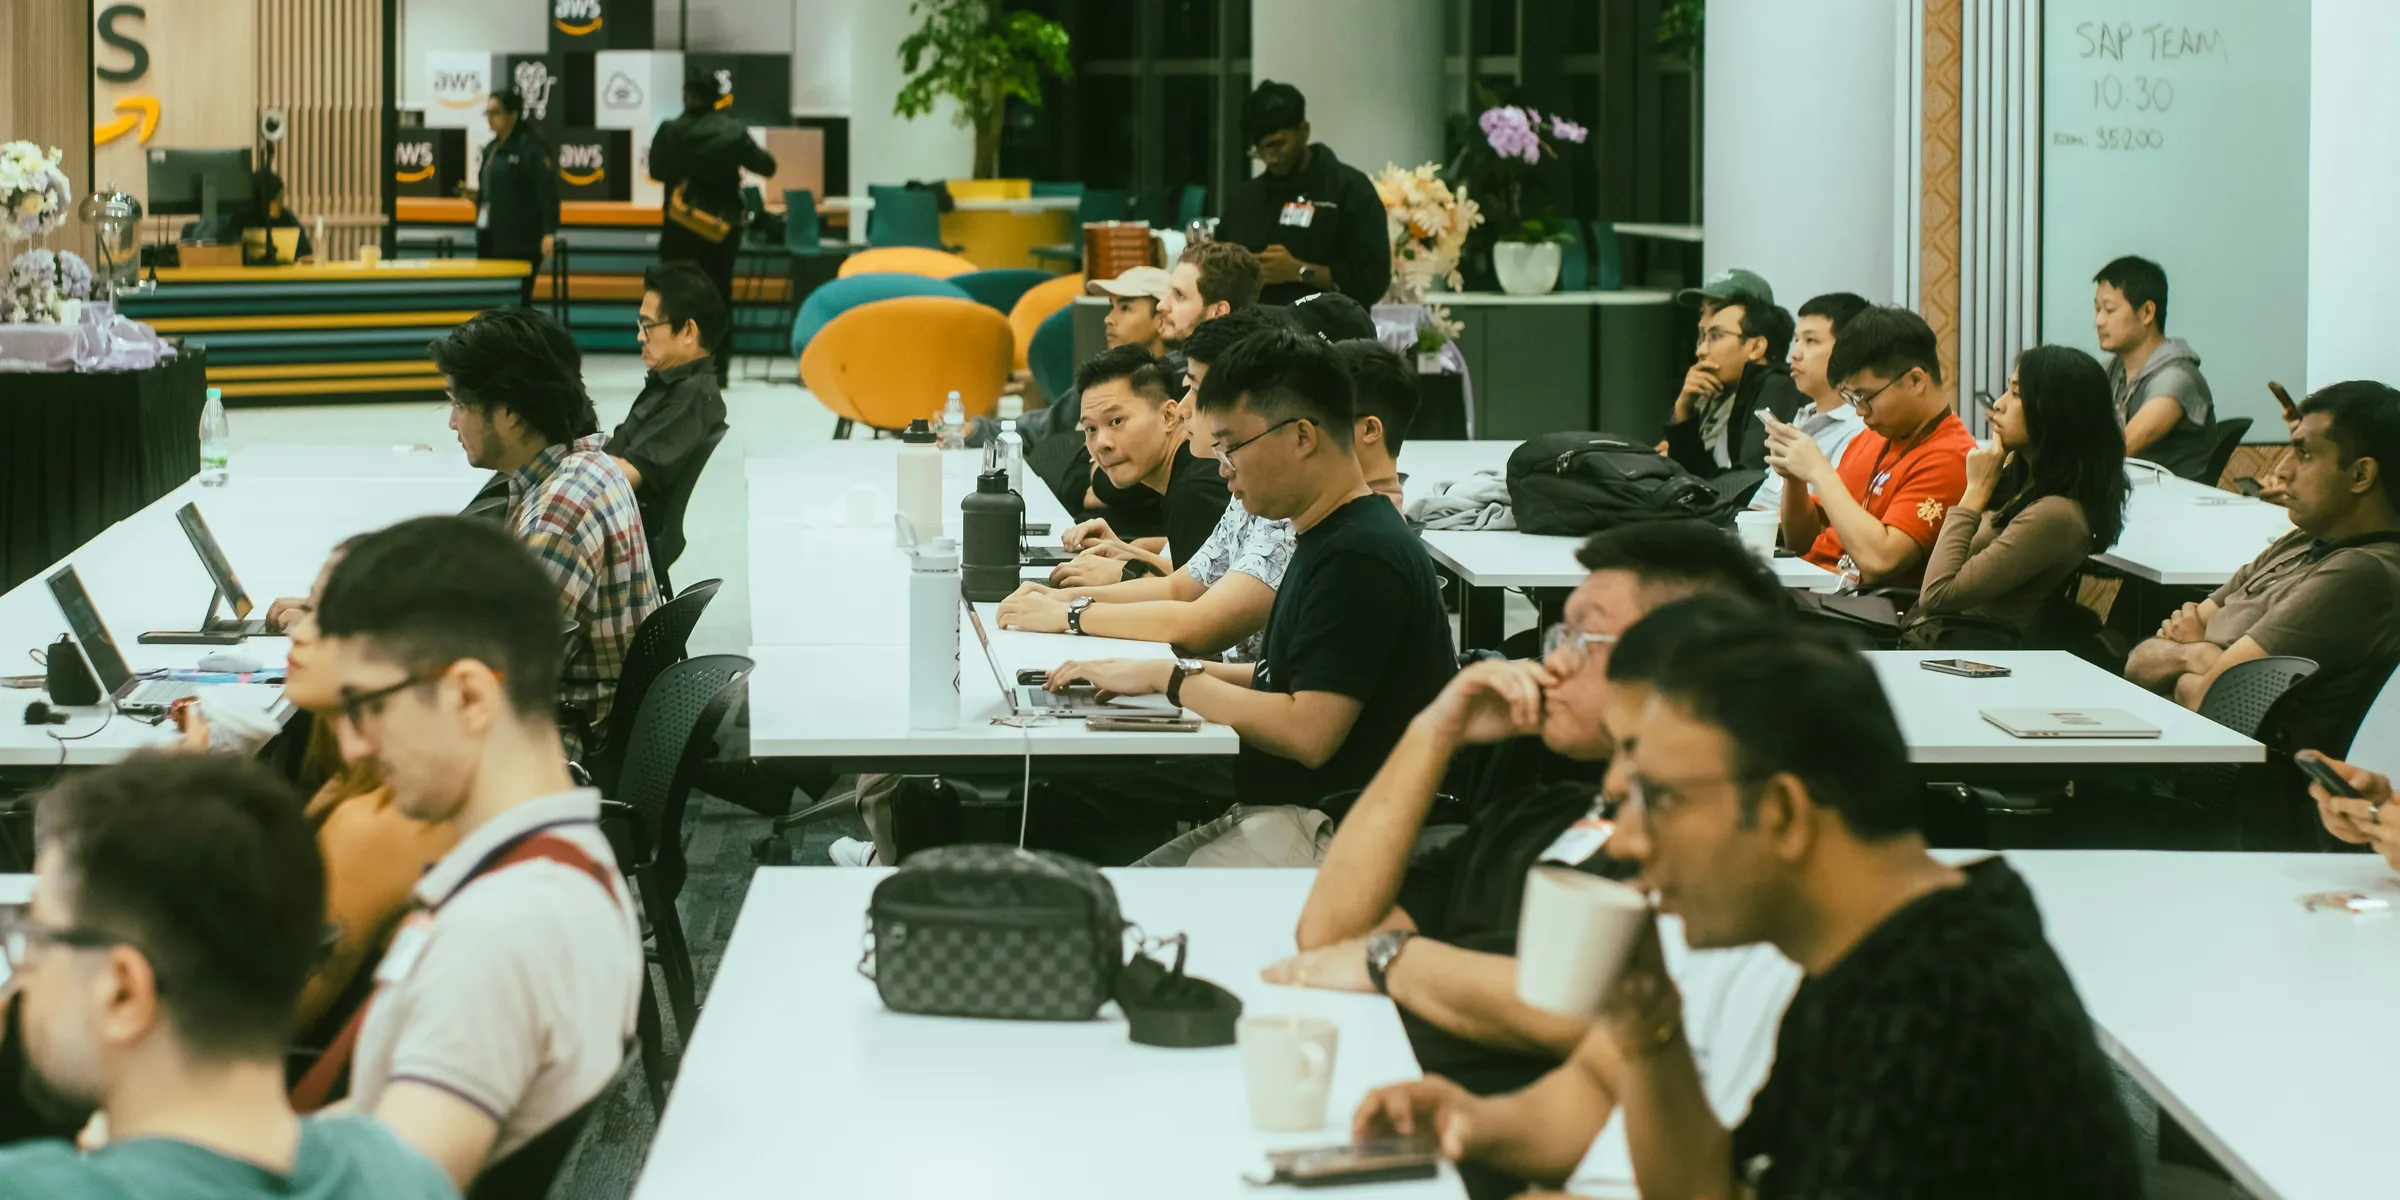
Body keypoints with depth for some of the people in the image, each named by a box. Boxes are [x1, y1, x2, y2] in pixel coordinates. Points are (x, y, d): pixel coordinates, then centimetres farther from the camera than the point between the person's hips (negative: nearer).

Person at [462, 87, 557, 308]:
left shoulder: (530, 147, -11)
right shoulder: (492, 149, 15)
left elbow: (548, 190, -17)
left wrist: (549, 232, -24)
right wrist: (476, 196, 5)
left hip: (520, 241, -8)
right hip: (490, 237, 8)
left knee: (516, 303, -6)